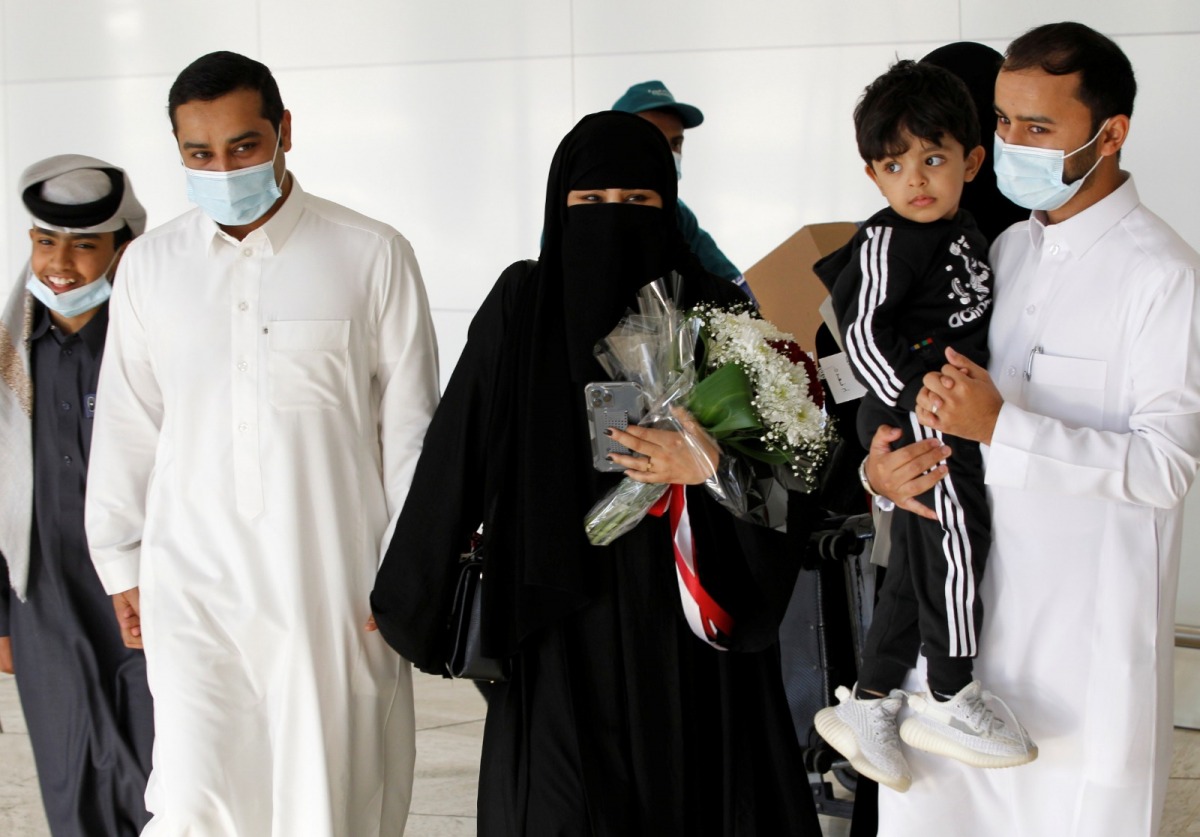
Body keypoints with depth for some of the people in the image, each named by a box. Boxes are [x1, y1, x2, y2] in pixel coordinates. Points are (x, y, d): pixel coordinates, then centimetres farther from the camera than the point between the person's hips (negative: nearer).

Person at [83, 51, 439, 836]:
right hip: (193, 577, 2)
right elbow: (128, 424, 12)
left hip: (334, 579, -1)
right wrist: (120, 561, 14)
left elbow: (409, 424, 0)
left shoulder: (373, 255, -4)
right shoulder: (151, 263, 5)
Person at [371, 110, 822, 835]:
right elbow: (456, 454, 0)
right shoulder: (520, 307, -2)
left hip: (688, 637, 1)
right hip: (557, 635, 0)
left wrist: (715, 467, -18)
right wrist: (404, 598, 4)